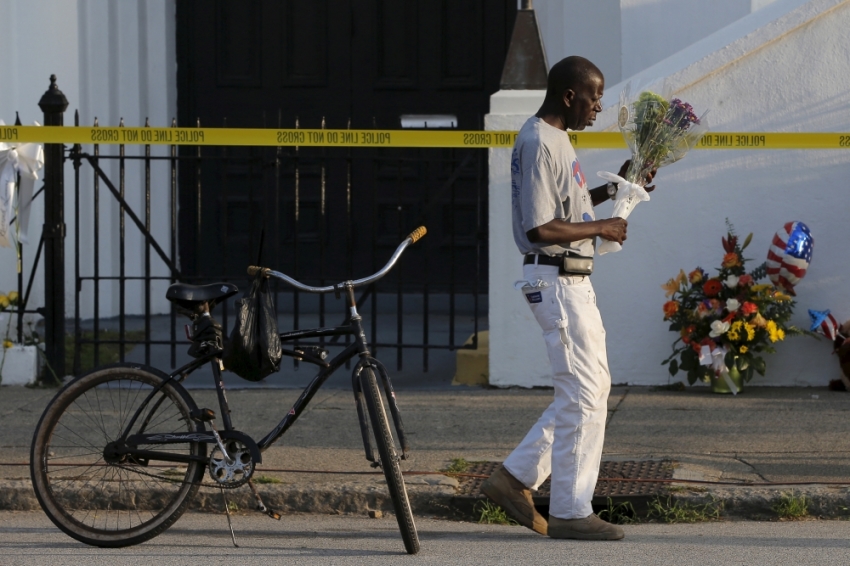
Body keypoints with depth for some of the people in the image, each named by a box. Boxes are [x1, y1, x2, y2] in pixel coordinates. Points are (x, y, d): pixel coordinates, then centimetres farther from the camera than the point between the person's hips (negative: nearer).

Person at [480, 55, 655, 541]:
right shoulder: (539, 144, -18)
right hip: (556, 281, -11)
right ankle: (570, 513, 0)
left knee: (592, 390, 14)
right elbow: (540, 228, -24)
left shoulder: (555, 139, 15)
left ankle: (516, 478, 17)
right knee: (583, 396, -6)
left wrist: (612, 190, 16)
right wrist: (602, 228, -14)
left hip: (574, 282, 11)